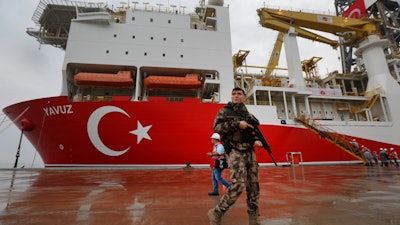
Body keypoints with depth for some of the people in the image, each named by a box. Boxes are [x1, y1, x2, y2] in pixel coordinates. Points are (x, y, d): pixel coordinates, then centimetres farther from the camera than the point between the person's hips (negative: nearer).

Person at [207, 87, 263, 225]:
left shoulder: (248, 115, 18)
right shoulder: (224, 111, 4)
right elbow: (217, 127, -9)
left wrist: (256, 141, 0)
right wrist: (237, 124, -16)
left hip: (250, 152, 6)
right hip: (235, 151, -6)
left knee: (254, 185, 7)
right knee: (238, 184, -18)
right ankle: (216, 213, -1)